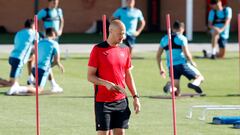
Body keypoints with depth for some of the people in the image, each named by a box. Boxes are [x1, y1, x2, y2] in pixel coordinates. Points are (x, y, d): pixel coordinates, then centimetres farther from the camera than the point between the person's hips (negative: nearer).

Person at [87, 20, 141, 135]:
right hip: (103, 101, -5)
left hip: (121, 101, 5)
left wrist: (135, 96, 9)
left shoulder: (125, 49, 9)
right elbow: (90, 76, -7)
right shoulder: (98, 49, -6)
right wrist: (106, 83, -23)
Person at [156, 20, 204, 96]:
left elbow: (158, 55, 17)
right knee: (200, 77, 12)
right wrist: (192, 62, 8)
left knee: (177, 93, 8)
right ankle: (194, 84, -25)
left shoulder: (164, 39, 17)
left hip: (171, 66, 4)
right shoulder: (182, 38, 1)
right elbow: (186, 54, -10)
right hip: (182, 64, -4)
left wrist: (161, 69, 24)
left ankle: (169, 86, -26)